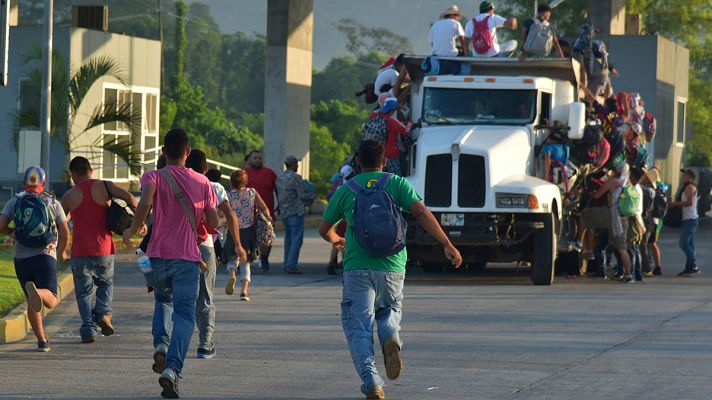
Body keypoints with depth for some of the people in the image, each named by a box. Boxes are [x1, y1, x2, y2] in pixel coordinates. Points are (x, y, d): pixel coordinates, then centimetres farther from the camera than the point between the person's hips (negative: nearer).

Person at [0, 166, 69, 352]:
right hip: (45, 255, -2)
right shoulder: (53, 203, 4)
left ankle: (42, 340, 10)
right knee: (51, 301, -11)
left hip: (21, 258, 2)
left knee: (32, 302, 16)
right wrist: (62, 252, 27)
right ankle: (37, 292, -45)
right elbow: (65, 233, 7)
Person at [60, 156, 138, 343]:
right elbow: (129, 197, -15)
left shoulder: (70, 196, 5)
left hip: (80, 251, 0)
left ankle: (88, 329, -3)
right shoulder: (105, 187, 0)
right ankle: (103, 311, -3)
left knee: (84, 291, 9)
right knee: (106, 283, 22)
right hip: (103, 250, 0)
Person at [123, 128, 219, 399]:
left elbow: (145, 203, -22)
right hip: (188, 258, -1)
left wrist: (132, 231, -8)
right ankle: (172, 368, -22)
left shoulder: (154, 178, -2)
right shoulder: (202, 183, 5)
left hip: (157, 257, 1)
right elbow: (213, 222, 6)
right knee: (184, 314, -2)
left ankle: (161, 344, 2)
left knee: (163, 300, 27)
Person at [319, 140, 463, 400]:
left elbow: (324, 229, 18)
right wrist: (447, 245, -13)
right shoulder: (398, 184, 5)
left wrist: (336, 240, 42)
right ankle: (391, 338, -10)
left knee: (359, 329, 2)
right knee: (389, 311, 25)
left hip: (357, 268, -1)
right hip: (392, 267, 1)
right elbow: (421, 213, -11)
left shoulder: (346, 190, 8)